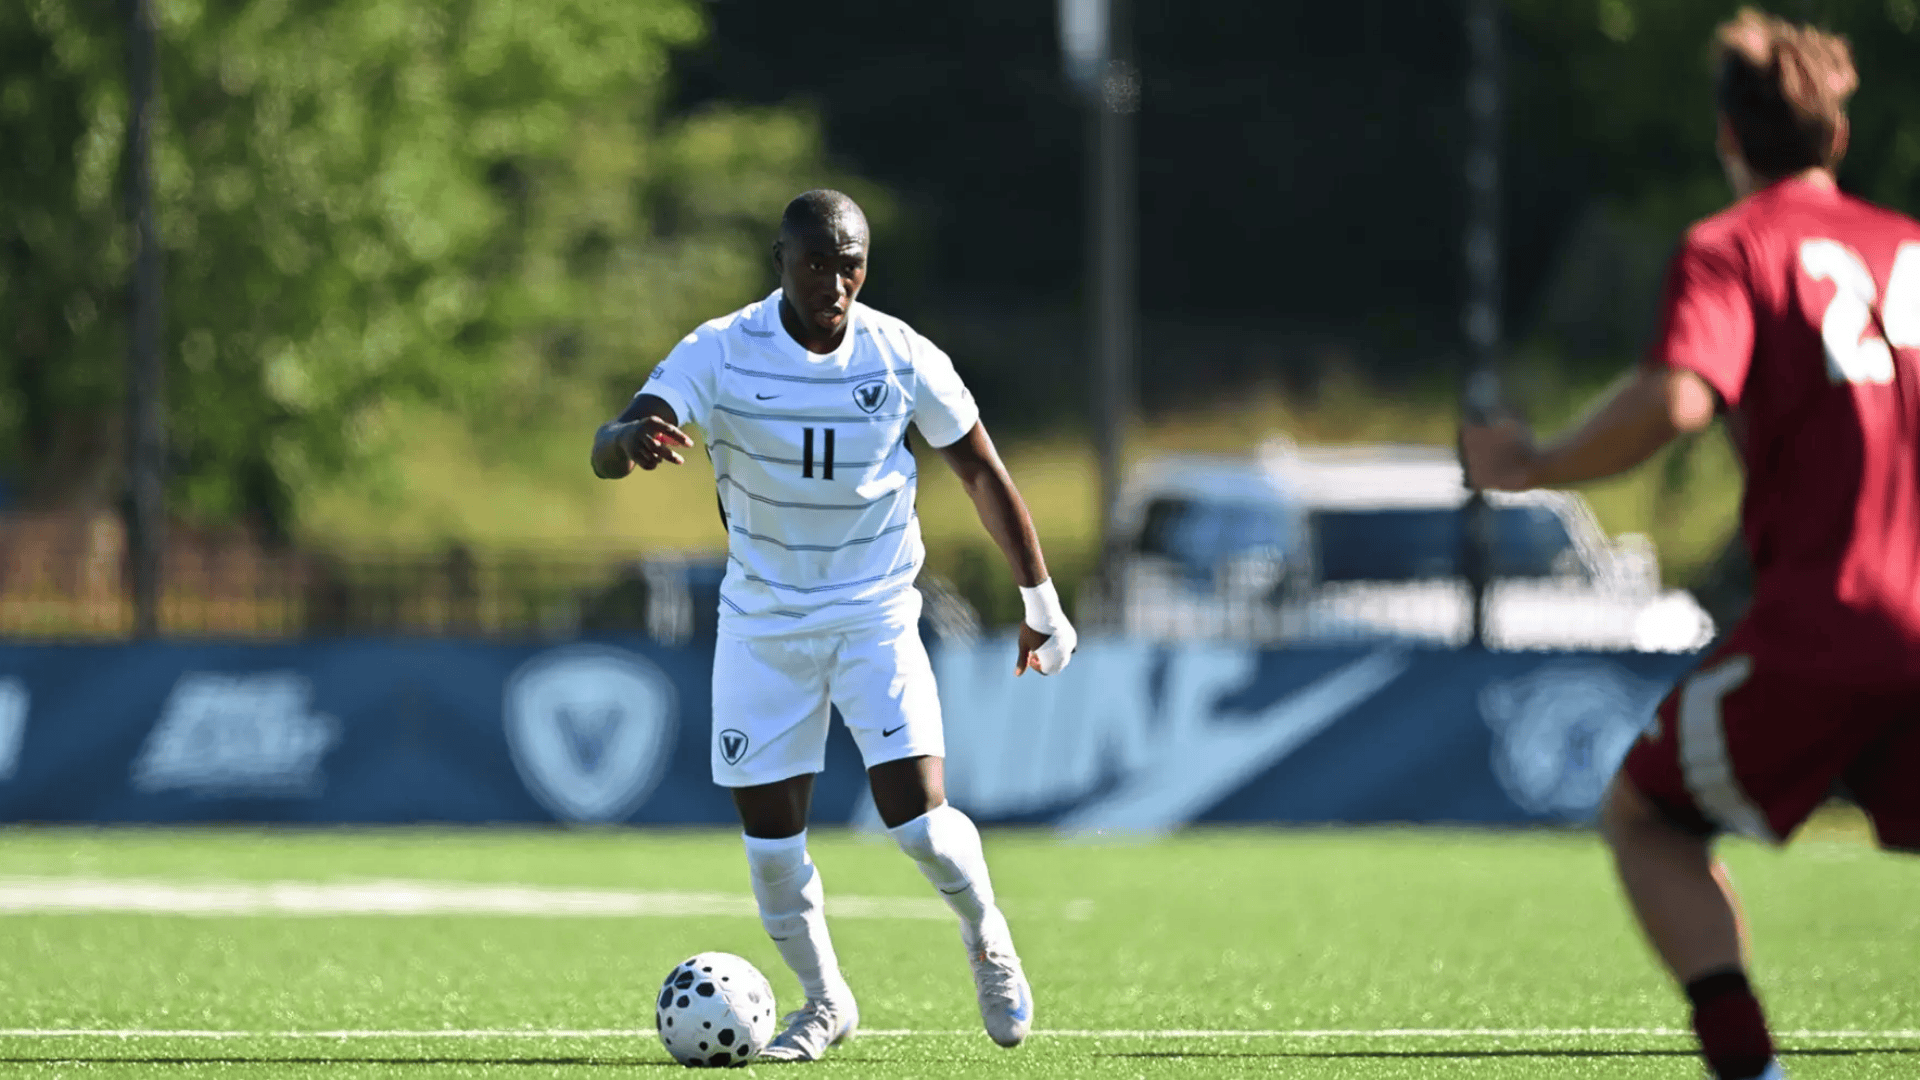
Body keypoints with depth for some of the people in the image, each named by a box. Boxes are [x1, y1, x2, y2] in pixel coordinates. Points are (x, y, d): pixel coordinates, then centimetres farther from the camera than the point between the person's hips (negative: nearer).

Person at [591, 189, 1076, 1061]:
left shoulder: (903, 359, -11)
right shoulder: (720, 354, -15)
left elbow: (981, 473, 4)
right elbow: (605, 453, -26)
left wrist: (1040, 602, 6)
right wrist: (633, 438, -51)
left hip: (876, 617, -1)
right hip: (762, 622, 1)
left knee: (919, 821, -13)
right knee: (769, 841, -1)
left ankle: (987, 940, 19)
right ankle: (823, 1001, 24)